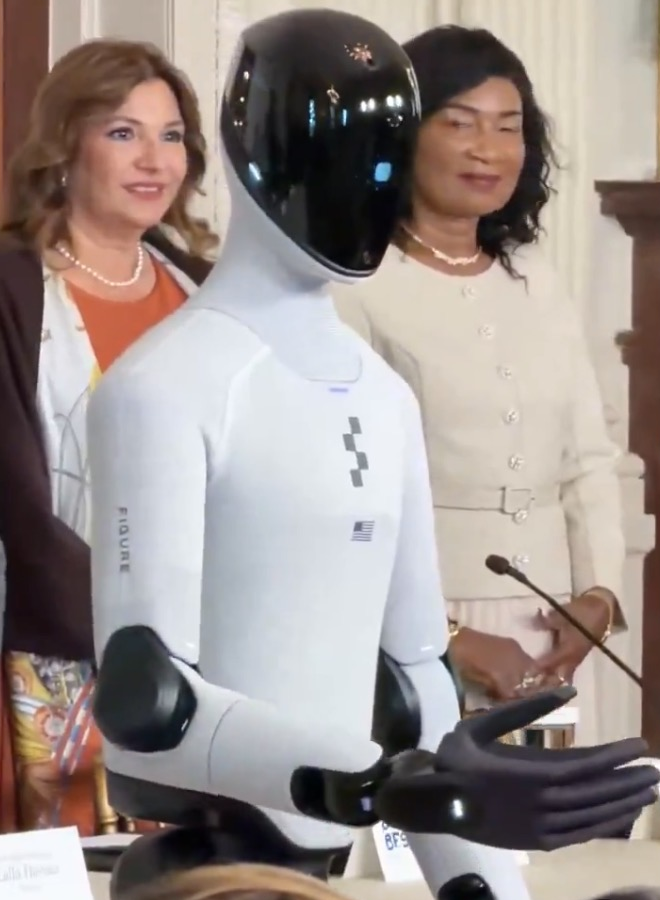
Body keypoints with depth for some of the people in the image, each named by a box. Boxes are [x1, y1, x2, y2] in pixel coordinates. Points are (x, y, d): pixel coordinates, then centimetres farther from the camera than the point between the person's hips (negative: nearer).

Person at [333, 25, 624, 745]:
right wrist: (445, 639, -16)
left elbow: (590, 462, 14)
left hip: (551, 641, 5)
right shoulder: (354, 289, -7)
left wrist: (598, 594, -2)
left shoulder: (539, 285, 13)